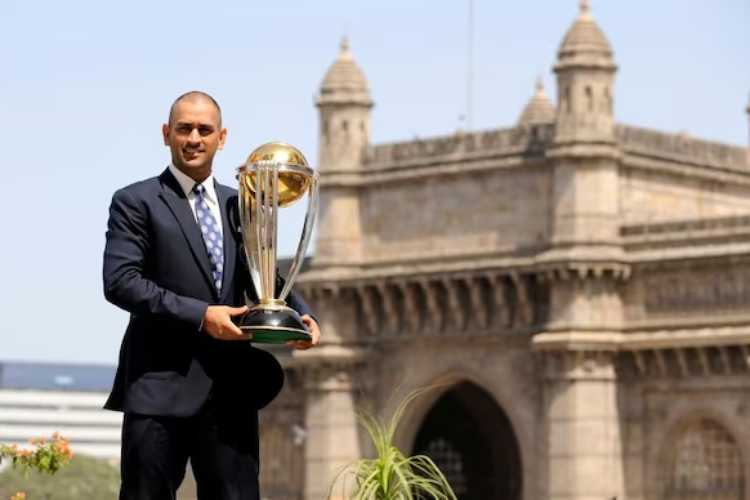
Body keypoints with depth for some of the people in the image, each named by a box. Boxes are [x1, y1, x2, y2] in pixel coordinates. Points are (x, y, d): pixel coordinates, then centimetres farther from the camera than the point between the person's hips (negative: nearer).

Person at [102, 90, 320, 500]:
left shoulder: (238, 206, 17)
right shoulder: (137, 202, 1)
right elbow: (120, 282, -10)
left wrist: (299, 313, -2)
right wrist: (199, 315, -18)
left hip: (230, 388, 5)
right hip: (162, 386, -5)